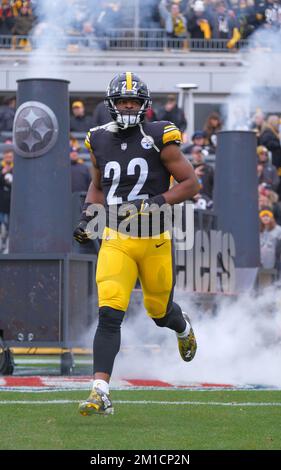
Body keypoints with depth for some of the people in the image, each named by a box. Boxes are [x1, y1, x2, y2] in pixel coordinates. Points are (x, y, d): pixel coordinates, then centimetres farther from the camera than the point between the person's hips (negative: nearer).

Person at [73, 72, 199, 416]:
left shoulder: (159, 138, -7)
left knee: (159, 311, 16)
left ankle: (183, 327, 55)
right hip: (116, 240, 1)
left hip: (155, 240, -1)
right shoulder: (100, 141, 5)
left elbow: (190, 184, -6)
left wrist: (155, 203, -18)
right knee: (109, 315, -14)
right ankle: (100, 393, -16)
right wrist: (87, 215, 6)